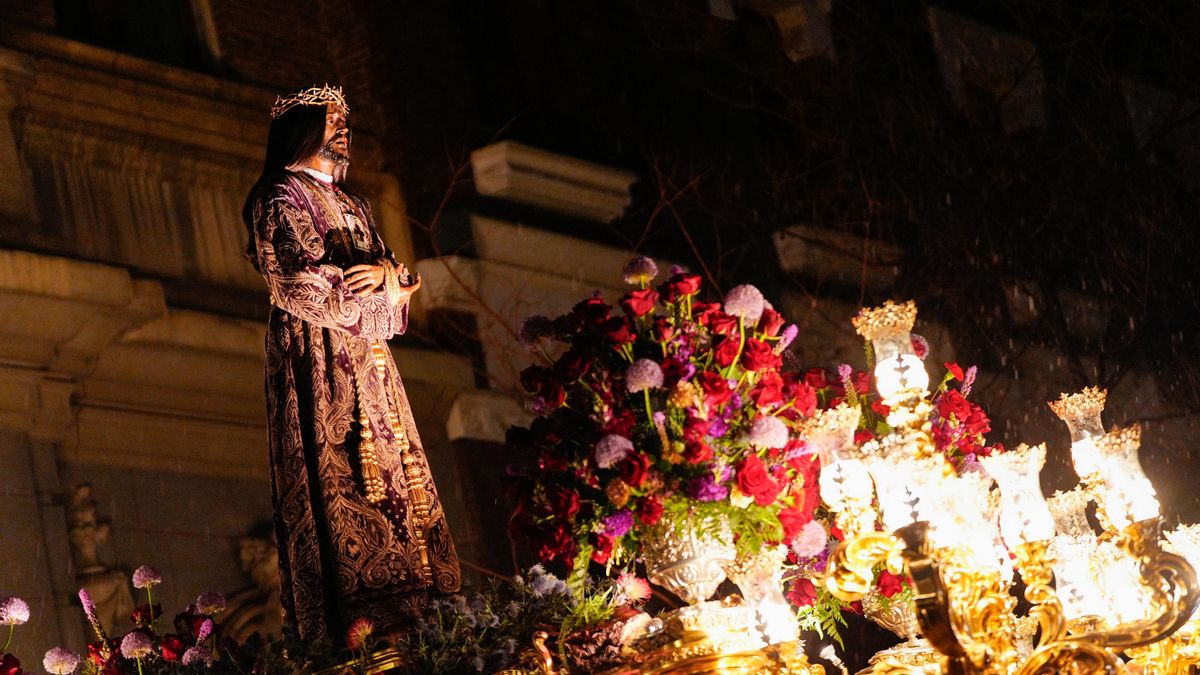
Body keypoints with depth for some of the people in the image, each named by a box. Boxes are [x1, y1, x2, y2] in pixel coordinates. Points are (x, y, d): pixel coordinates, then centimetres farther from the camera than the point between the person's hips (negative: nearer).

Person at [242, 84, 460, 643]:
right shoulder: (281, 197, 0)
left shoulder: (350, 205, 25)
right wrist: (381, 297, -1)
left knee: (395, 477, -1)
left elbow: (400, 279, 16)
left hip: (368, 363, 8)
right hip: (319, 359, -8)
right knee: (343, 478, -17)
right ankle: (358, 618, -24)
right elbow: (305, 284, -12)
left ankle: (405, 612, -5)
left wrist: (388, 271, -8)